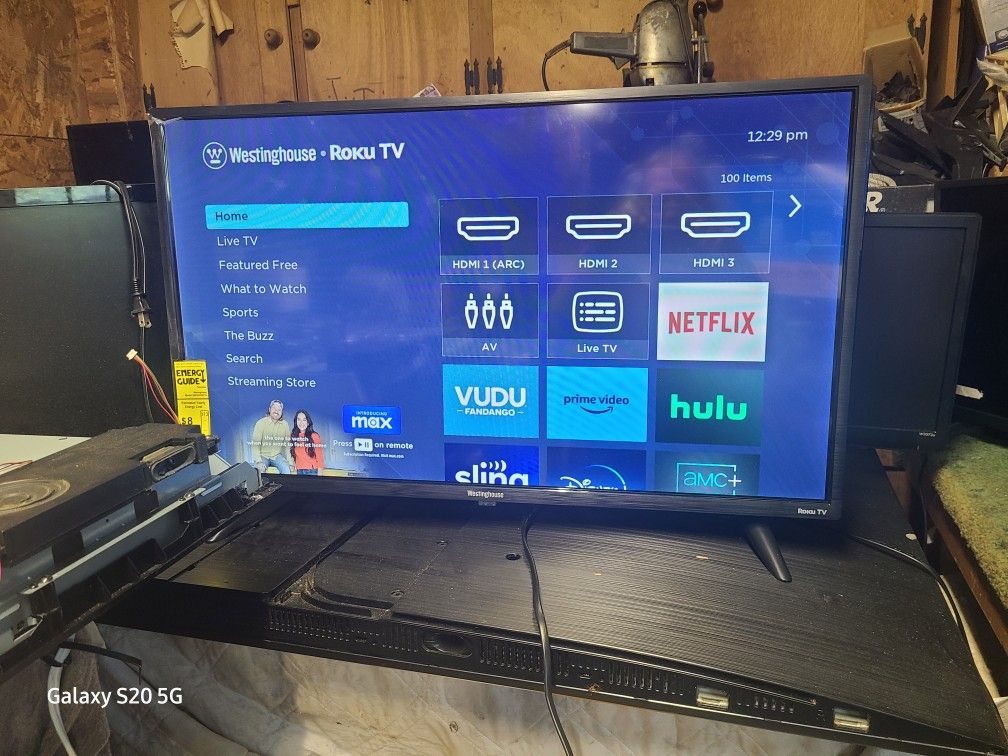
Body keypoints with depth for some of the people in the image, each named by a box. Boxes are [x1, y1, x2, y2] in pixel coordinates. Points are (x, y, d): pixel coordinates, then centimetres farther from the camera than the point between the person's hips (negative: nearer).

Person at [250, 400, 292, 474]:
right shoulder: (261, 423, -7)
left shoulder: (285, 425, 0)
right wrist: (258, 462, -23)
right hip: (263, 455, -2)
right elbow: (255, 444, -11)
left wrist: (290, 462, -10)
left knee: (286, 470, -24)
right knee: (260, 470, -29)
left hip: (277, 456, 2)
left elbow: (288, 445, 0)